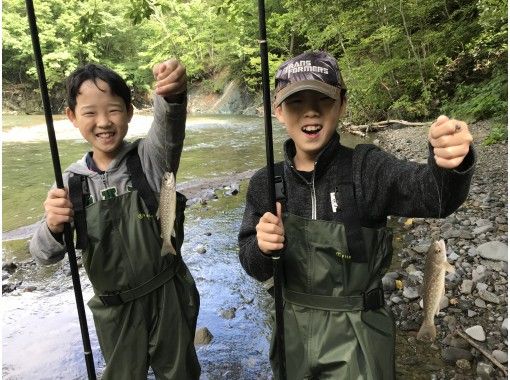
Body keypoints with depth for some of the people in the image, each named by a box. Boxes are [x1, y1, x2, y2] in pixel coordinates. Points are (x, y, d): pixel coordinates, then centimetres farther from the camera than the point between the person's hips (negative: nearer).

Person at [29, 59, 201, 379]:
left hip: (168, 296, -2)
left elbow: (168, 127, -33)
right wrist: (53, 228, -28)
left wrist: (172, 95, -55)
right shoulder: (72, 181, -5)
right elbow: (45, 256, -6)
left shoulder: (149, 158, -12)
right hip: (115, 309, 2)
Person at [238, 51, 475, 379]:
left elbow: (432, 193, -31)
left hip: (357, 339, -3)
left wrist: (450, 165, -52)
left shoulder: (366, 168, -14)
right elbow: (256, 269, -3)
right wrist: (261, 248, -24)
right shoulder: (265, 183, -6)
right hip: (294, 332, 3)